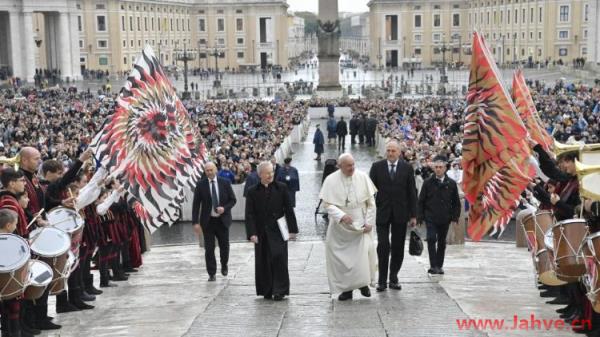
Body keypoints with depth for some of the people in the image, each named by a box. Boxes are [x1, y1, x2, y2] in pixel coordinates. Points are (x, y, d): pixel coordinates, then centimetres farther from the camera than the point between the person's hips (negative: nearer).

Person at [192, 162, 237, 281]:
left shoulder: (225, 183, -1)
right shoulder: (201, 185, -4)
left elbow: (233, 200, 4)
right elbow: (196, 204, -3)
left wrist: (224, 208, -15)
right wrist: (195, 222, -9)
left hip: (223, 220, 1)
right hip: (208, 221, -1)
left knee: (224, 245, 10)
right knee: (209, 248, -1)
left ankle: (224, 266, 37)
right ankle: (212, 273, 11)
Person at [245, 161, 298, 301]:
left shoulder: (281, 188, 2)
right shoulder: (253, 192, 3)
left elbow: (289, 210, 3)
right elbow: (249, 215, 0)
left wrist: (292, 229, -1)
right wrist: (252, 233, -9)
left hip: (278, 231, -1)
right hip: (262, 233, 1)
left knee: (278, 258, -8)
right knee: (263, 262, 4)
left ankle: (280, 290, -1)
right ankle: (267, 291, 15)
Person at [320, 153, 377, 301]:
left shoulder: (363, 177, -2)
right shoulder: (331, 180, -6)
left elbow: (371, 202, 2)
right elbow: (327, 203, -8)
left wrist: (369, 222, -5)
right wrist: (341, 215, -23)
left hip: (361, 225, 1)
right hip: (340, 227, 0)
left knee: (363, 253, -6)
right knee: (342, 257, 1)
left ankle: (363, 283, 16)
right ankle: (346, 288, 13)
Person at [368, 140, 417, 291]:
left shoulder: (407, 168, 2)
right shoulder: (377, 166, 1)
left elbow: (412, 192, 3)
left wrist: (413, 215, 1)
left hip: (400, 214, 1)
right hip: (382, 213, -1)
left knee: (398, 247, 6)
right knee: (383, 246, -6)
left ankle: (393, 278, 18)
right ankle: (382, 280, 3)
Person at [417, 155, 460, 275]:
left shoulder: (451, 183, 3)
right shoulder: (428, 183, 1)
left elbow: (456, 203, 8)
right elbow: (421, 201, 4)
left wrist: (455, 218, 1)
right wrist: (420, 217, -2)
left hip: (445, 219, 2)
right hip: (430, 218, -2)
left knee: (442, 242, 10)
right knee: (431, 239, -14)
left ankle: (439, 266, 20)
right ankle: (433, 266, -12)